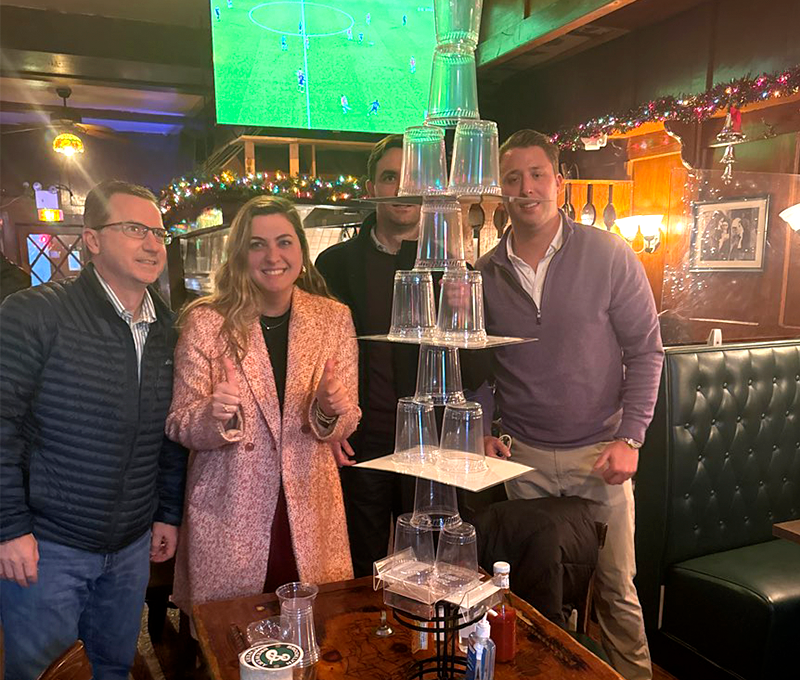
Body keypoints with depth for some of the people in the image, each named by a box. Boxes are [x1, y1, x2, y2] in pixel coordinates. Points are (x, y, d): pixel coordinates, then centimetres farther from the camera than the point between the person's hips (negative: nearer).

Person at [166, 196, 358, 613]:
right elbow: (179, 426, -4)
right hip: (228, 513, -2)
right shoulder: (205, 322, -7)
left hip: (310, 511, 2)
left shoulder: (334, 318, 0)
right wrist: (215, 414, -25)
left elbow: (346, 423, 4)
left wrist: (329, 411, -18)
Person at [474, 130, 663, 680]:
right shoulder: (485, 274, 1)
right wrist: (483, 429, 1)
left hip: (599, 452, -2)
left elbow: (645, 351, -4)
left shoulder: (610, 256, -7)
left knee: (617, 586, 10)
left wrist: (629, 438, -10)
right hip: (522, 455, 2)